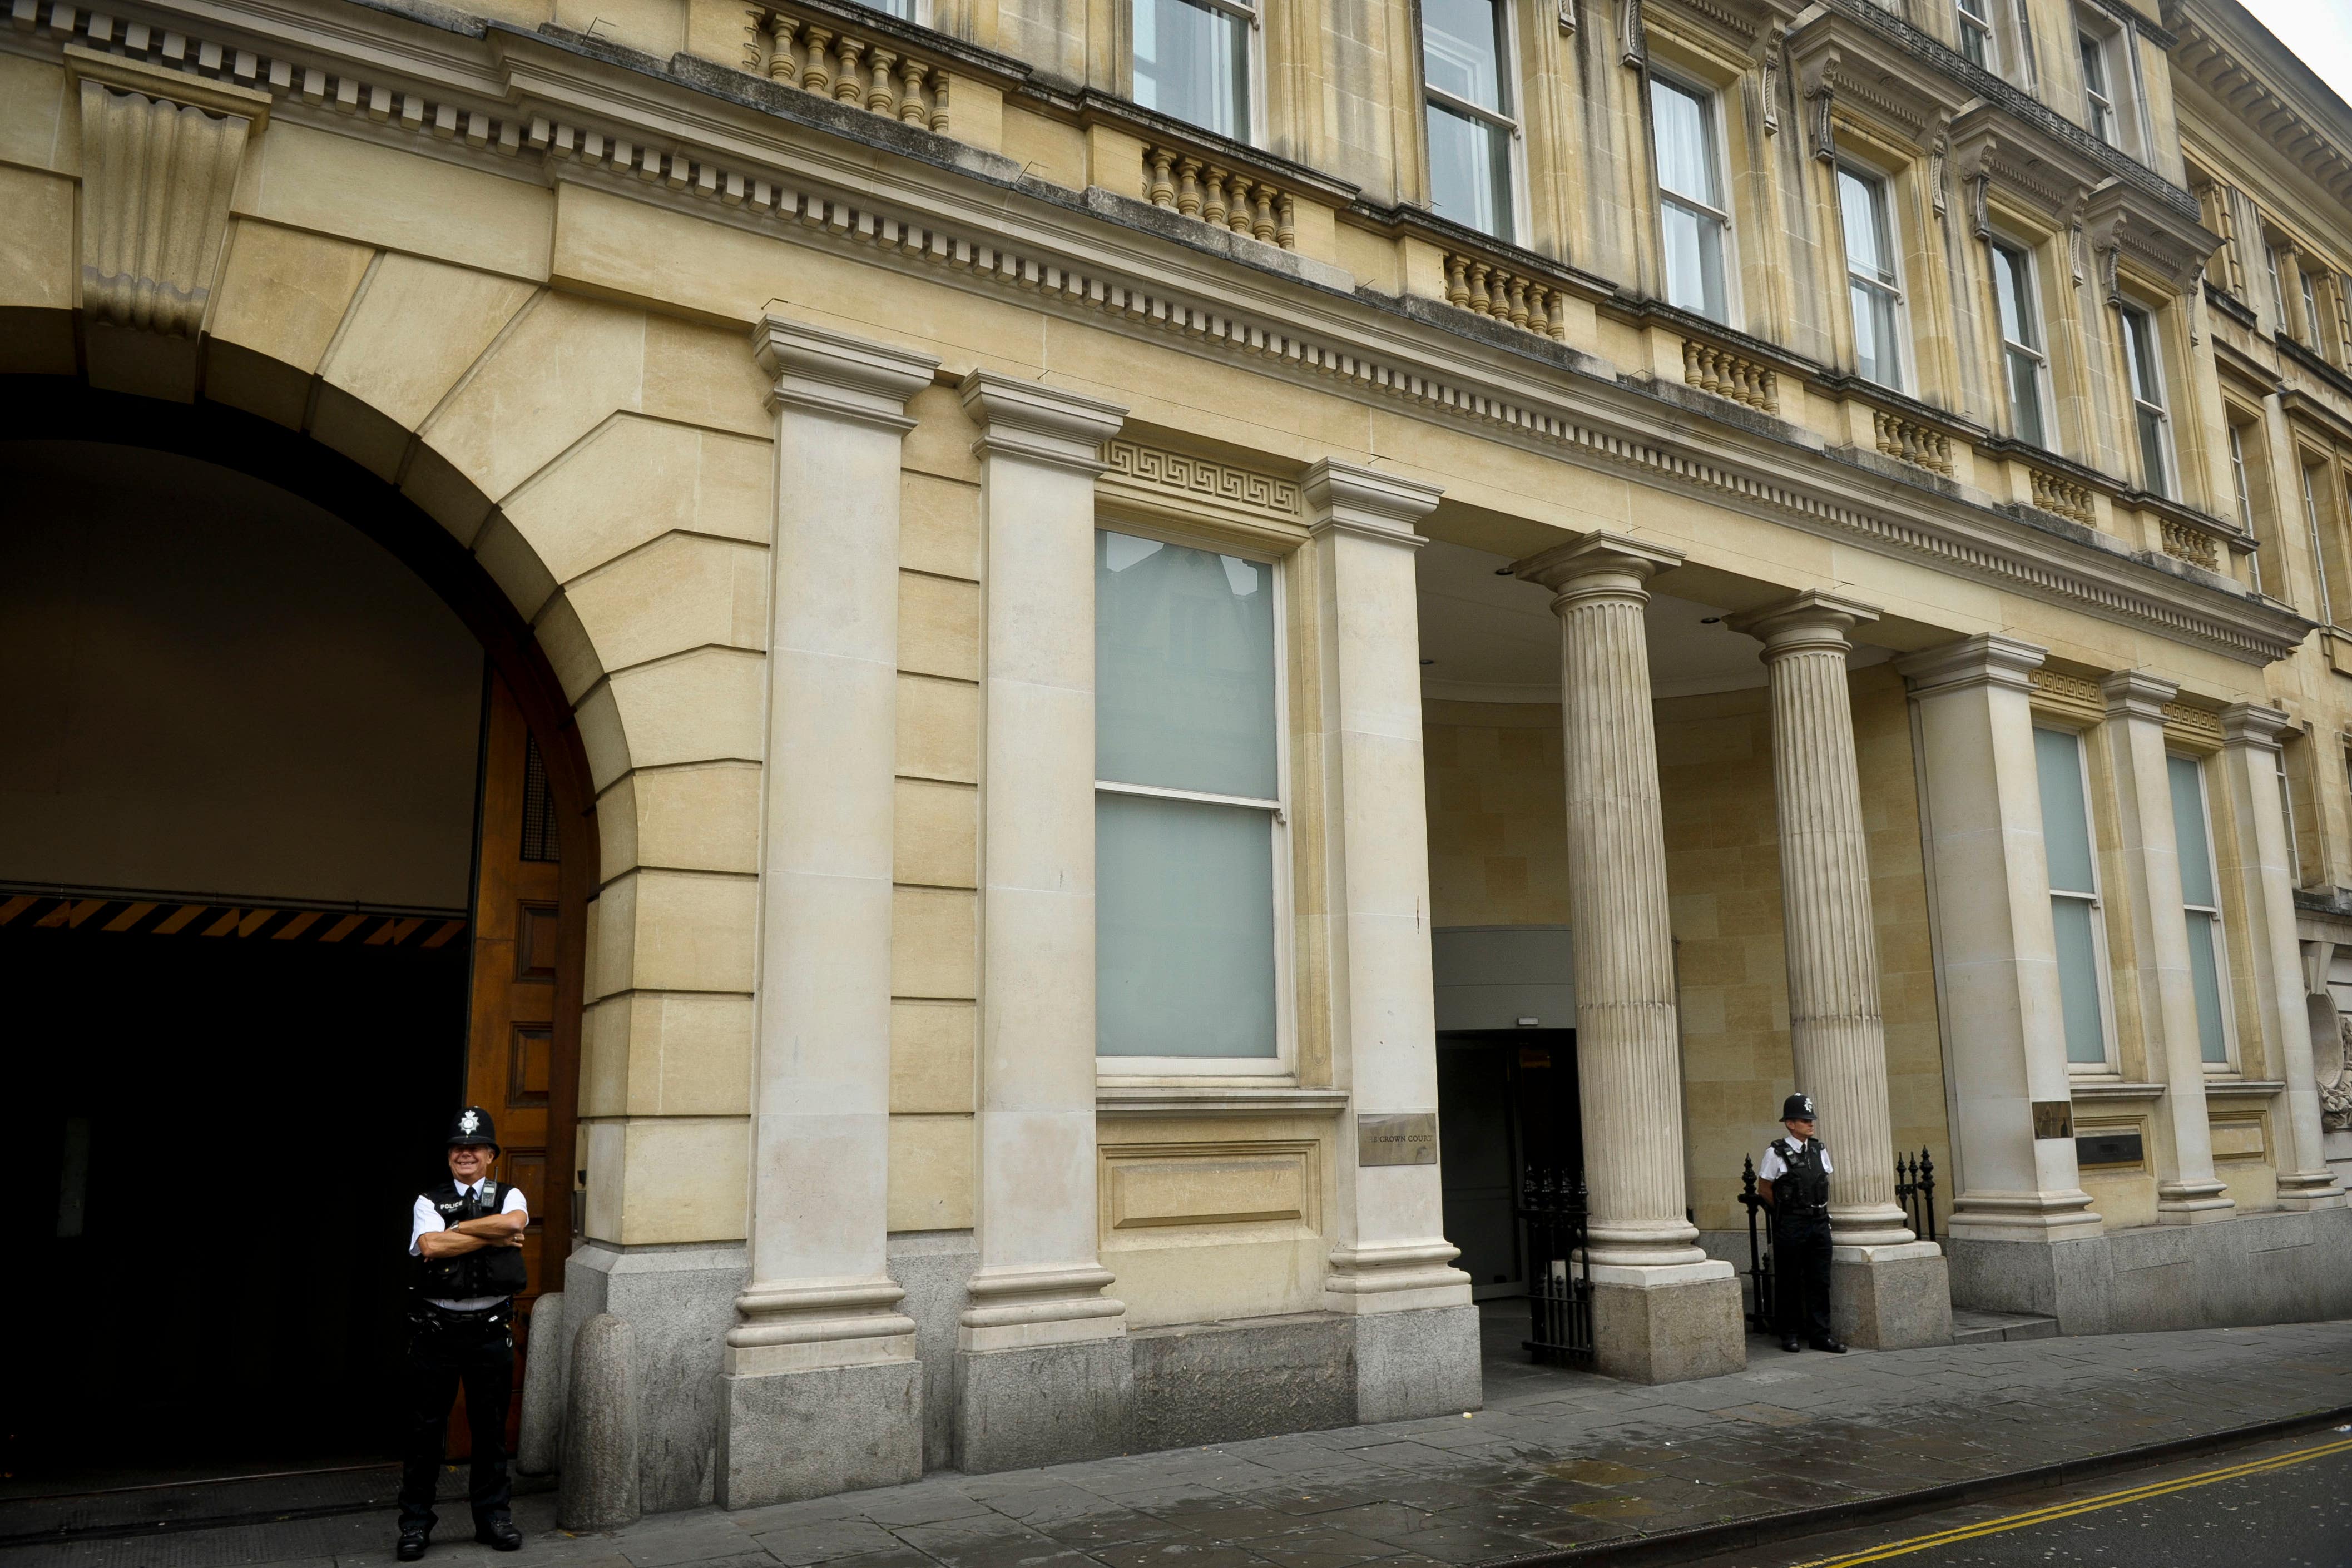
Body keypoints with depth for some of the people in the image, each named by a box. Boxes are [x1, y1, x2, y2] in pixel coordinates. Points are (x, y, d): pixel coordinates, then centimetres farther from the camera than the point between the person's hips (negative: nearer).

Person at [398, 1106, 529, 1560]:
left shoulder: (508, 1196, 6)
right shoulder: (429, 1201, 3)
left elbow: (514, 1221, -19)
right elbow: (431, 1246, -16)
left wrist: (455, 1230, -13)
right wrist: (492, 1238, -14)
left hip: (491, 1330, 1)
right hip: (436, 1330, -1)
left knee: (491, 1427, 10)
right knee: (425, 1428, 6)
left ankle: (493, 1517, 23)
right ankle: (415, 1522, 20)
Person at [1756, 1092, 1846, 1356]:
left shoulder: (1819, 1150, 8)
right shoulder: (1776, 1153, -8)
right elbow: (1764, 1188, -1)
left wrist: (1821, 1209, 12)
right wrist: (1786, 1208, 3)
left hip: (1819, 1222, 5)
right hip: (1790, 1225, -5)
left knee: (1820, 1281, 6)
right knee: (1790, 1281, 3)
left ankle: (1820, 1334, 12)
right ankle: (1790, 1334, 11)